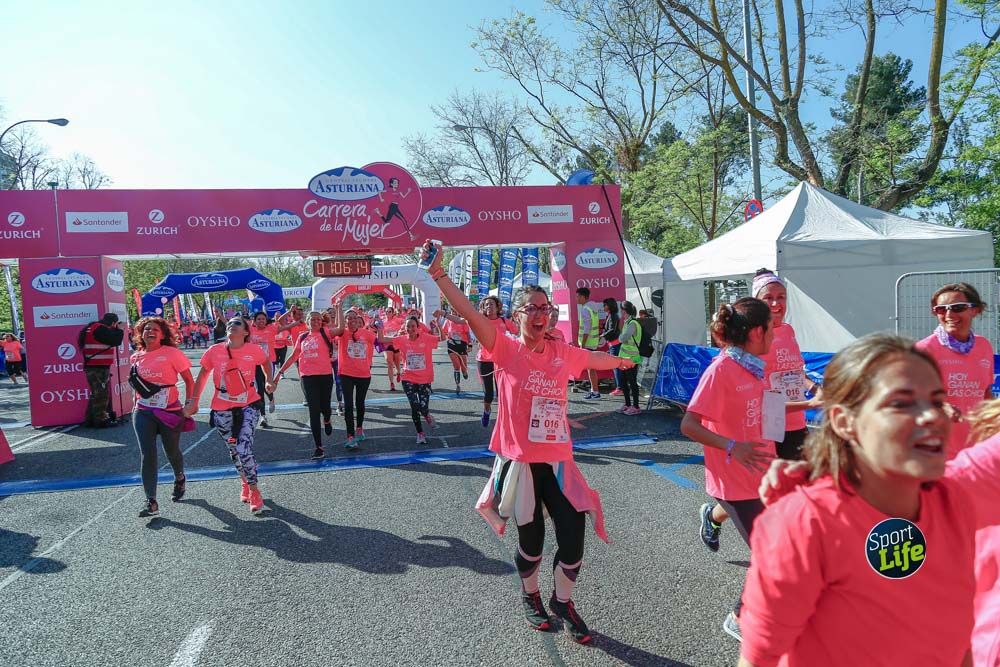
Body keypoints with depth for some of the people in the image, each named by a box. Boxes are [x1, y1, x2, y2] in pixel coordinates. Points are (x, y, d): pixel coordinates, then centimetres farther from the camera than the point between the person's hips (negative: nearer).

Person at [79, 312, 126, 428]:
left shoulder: (93, 327, 17)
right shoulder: (100, 329, -16)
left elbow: (108, 339, 19)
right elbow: (115, 341, -18)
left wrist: (115, 330, 10)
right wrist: (120, 329, -3)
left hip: (94, 367, 10)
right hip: (98, 367, -10)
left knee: (96, 394, 16)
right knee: (101, 394, -5)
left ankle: (91, 419, 22)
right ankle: (101, 420, -1)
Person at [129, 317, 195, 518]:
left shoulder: (172, 353, -7)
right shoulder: (136, 357, 6)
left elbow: (189, 380, -4)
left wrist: (189, 403, -10)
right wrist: (136, 403, 13)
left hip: (170, 411, -3)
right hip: (143, 412, 3)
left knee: (172, 452, 12)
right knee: (147, 455, -8)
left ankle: (180, 479, 45)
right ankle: (151, 502, -5)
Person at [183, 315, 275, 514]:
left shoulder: (254, 350, -8)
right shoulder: (214, 351, -6)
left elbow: (266, 362, 16)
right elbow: (202, 376, 7)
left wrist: (269, 380, 9)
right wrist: (193, 401, 6)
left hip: (249, 406, -2)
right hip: (222, 409, 2)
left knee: (244, 449, -16)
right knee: (234, 451, 14)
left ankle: (254, 491, 1)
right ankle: (245, 482, 40)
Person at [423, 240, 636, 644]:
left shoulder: (562, 353, 5)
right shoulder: (506, 348, -8)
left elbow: (596, 359, 26)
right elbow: (467, 311, -20)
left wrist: (624, 362, 44)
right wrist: (438, 273, -29)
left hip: (557, 460, 3)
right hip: (518, 460, -3)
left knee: (573, 537, 2)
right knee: (531, 539, 11)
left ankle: (562, 602, 31)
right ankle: (530, 597, 43)